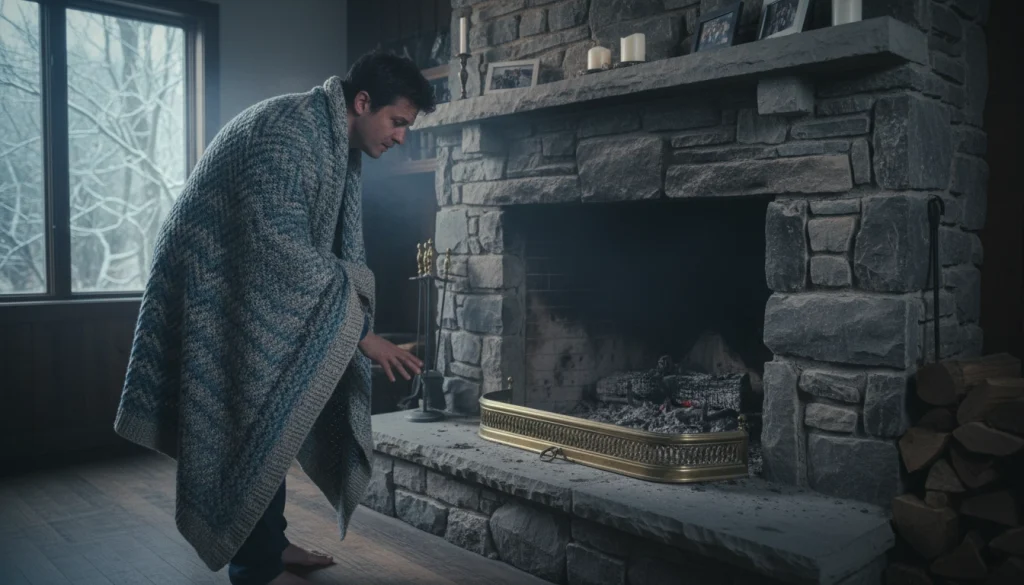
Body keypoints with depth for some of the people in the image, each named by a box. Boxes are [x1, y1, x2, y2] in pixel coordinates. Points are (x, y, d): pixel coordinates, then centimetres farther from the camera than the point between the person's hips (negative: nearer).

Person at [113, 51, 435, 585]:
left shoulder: (337, 141, 5)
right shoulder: (283, 134, -26)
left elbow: (334, 248, 11)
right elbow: (285, 254, -31)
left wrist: (358, 327, 4)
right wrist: (360, 331, -28)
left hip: (260, 287, 10)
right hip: (217, 292, -10)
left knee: (272, 417, 13)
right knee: (252, 421, -5)